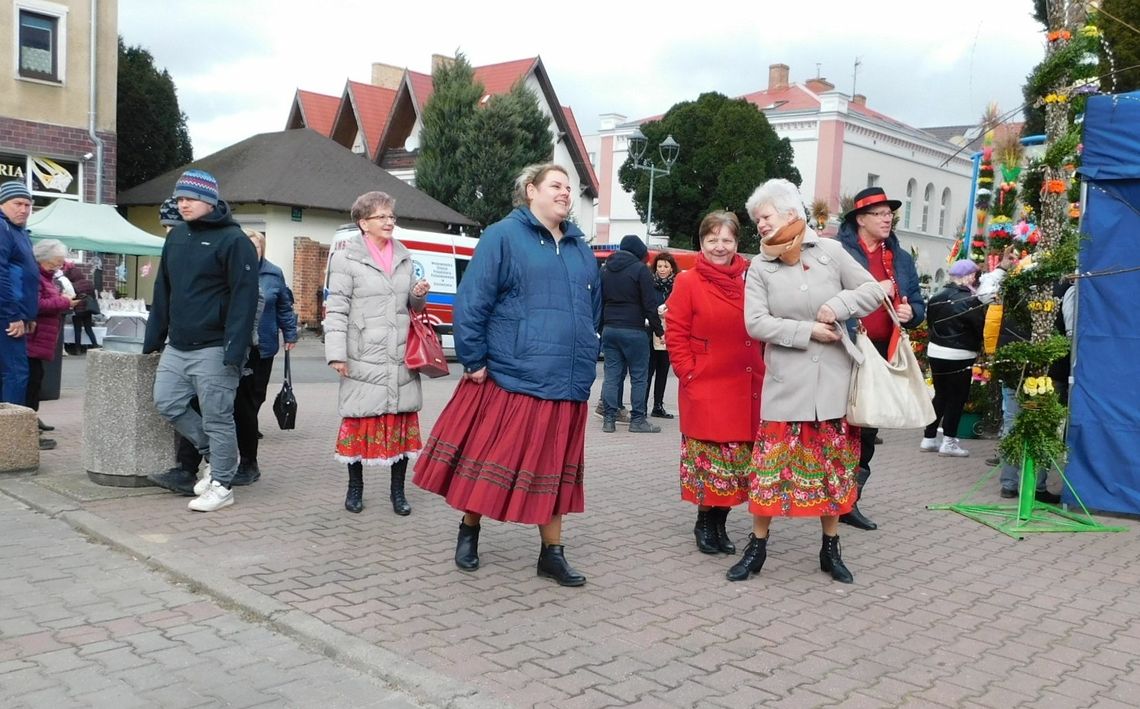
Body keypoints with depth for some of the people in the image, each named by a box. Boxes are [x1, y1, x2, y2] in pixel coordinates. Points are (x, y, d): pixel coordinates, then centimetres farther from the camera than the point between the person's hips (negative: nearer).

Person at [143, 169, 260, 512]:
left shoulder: (233, 240, -11)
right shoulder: (176, 237, 13)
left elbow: (244, 298, -17)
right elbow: (163, 291, 18)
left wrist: (234, 350, -22)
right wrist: (153, 338, 14)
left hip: (212, 349, -8)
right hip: (176, 346, 8)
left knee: (217, 417, -1)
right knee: (167, 404, 10)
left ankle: (222, 484, 13)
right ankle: (219, 455, 26)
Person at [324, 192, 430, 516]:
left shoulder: (405, 258, 15)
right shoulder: (347, 259, -1)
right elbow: (336, 309, -5)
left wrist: (419, 296, 0)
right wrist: (336, 353, -12)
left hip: (402, 358, 5)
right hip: (364, 359, -4)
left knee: (403, 420, 6)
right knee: (360, 420, 4)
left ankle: (398, 490, 19)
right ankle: (355, 487, 21)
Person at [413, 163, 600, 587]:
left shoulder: (580, 248, 14)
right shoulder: (504, 236, -5)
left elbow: (593, 309, 22)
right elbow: (471, 302, -9)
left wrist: (584, 360, 17)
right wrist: (474, 360, -12)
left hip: (566, 385, 6)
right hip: (510, 377, -5)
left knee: (554, 468, 11)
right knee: (488, 459, 5)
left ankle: (552, 554, 21)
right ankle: (469, 530, 28)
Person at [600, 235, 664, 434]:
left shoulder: (606, 270, 14)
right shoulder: (640, 269, -6)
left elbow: (599, 301, 15)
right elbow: (650, 304, -10)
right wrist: (659, 330, -4)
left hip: (609, 329, 6)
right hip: (633, 331, -6)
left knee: (612, 375, 7)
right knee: (639, 376, 2)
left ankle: (609, 419, 6)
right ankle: (637, 420, 3)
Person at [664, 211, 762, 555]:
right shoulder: (688, 282, -3)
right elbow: (675, 334, -3)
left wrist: (762, 369, 6)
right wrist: (688, 373, -8)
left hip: (746, 391, 4)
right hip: (705, 390, -4)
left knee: (737, 461, 10)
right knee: (708, 459, 2)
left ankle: (719, 524, 24)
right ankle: (705, 524, 20)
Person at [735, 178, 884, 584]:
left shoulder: (830, 251, 1)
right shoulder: (760, 267, 0)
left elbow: (873, 291, 5)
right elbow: (755, 323, -10)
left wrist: (838, 305, -12)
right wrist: (808, 331, -15)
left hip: (832, 380, 1)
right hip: (785, 381, -1)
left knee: (833, 462, 9)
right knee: (771, 463, 1)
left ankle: (831, 549, 23)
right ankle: (757, 546, 15)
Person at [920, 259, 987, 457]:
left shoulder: (936, 298, 5)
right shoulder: (970, 300, -17)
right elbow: (981, 328, -14)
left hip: (935, 351, 7)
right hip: (959, 356, -7)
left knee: (940, 395, 16)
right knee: (957, 398, 5)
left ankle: (928, 439, 18)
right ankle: (948, 442, 8)